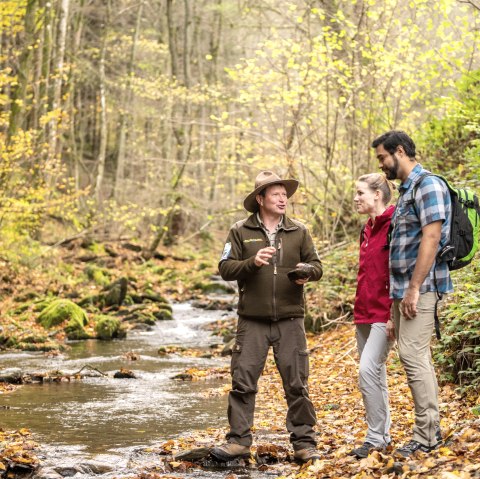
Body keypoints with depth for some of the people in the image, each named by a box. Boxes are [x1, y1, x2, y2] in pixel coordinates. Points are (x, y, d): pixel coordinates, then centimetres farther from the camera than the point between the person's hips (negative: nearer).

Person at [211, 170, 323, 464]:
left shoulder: (299, 232, 8)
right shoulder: (241, 232, 3)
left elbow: (317, 265, 10)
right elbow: (226, 268, -1)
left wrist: (308, 273, -12)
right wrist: (252, 262, -17)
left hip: (290, 320, 1)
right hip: (252, 321, -1)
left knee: (297, 384, 2)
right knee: (243, 381, 0)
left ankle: (304, 443, 10)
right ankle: (239, 440, 8)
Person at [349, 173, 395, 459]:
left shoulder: (394, 225, -12)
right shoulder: (368, 229, 15)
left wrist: (394, 315, -20)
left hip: (383, 314, -9)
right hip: (364, 313, 9)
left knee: (368, 370, -15)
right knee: (376, 374, 11)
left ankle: (376, 438, -6)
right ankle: (384, 434, 19)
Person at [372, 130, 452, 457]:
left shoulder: (428, 185, -11)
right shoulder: (406, 190, 19)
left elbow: (431, 239, -19)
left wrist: (414, 289, -22)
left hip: (420, 286, -10)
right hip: (402, 288, 10)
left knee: (413, 354, -13)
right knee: (417, 356, 10)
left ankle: (427, 436, -10)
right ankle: (430, 429, 15)